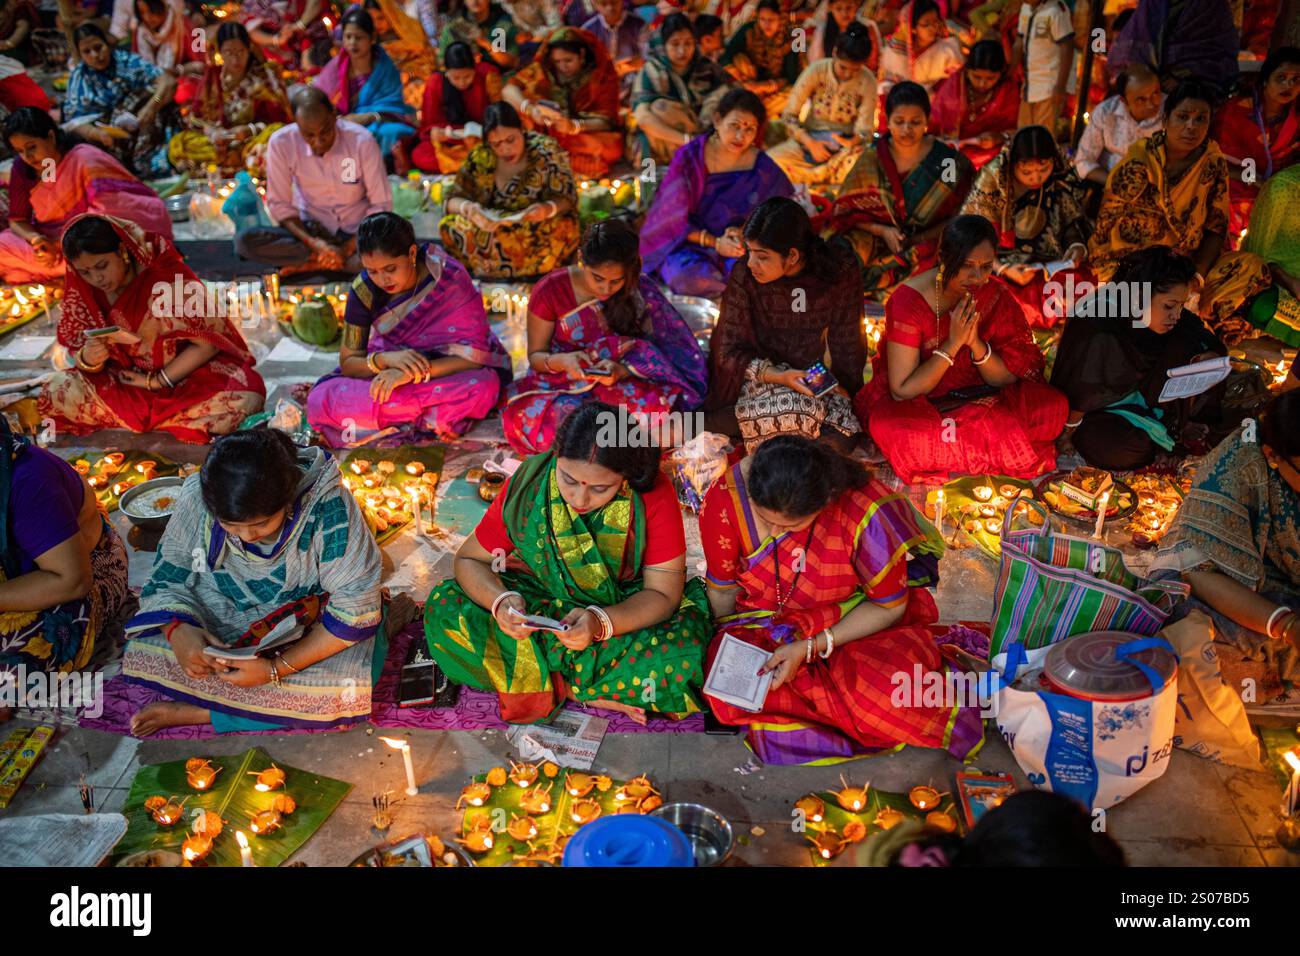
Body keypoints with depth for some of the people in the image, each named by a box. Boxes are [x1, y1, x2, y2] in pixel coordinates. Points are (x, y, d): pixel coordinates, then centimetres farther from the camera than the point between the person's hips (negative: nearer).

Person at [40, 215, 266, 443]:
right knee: (57, 392, -22)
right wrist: (88, 359, -23)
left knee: (246, 395, -34)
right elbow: (76, 350, 2)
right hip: (125, 382, 4)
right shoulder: (81, 291, -5)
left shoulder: (168, 278, -19)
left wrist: (156, 381, -16)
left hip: (185, 376, -4)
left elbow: (208, 343, -15)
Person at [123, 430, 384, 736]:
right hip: (219, 619, 2)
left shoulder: (328, 507, -30)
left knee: (347, 687, -29)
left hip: (309, 624, -2)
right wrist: (176, 630, -31)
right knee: (142, 650, -18)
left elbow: (355, 607, -26)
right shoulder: (195, 497, -20)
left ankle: (192, 713, -15)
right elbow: (166, 578, -8)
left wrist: (276, 669, -32)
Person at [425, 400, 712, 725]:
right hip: (542, 602, 3)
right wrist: (500, 601, -30)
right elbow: (469, 559, -7)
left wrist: (601, 622, -38)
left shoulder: (654, 495, -22)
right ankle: (594, 693, -18)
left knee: (677, 659, -35)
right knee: (444, 610, -21)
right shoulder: (527, 487, -17)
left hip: (627, 611, -3)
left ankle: (544, 684, -14)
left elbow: (663, 593, -19)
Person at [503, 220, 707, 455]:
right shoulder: (550, 290, -8)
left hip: (622, 383, 0)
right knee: (524, 416, -36)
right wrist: (561, 361, -25)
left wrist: (621, 370, -26)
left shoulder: (640, 291, -4)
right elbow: (535, 355, 0)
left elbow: (650, 354, -3)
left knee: (656, 403, -36)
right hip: (561, 384, 0)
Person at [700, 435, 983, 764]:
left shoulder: (867, 511, -27)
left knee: (887, 689, -36)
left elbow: (889, 607, -13)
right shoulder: (725, 500, -22)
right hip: (762, 626, 3)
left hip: (857, 622, -2)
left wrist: (810, 648, -20)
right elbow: (723, 588, -2)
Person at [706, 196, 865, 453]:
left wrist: (842, 385, -2)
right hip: (757, 373, -4)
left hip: (810, 376, 4)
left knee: (842, 440, -21)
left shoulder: (837, 272, -12)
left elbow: (847, 344, 2)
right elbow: (730, 352, -13)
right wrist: (777, 377, -27)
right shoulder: (744, 276, -17)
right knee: (797, 410, -35)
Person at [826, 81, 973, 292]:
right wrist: (882, 231, -15)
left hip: (928, 242, 0)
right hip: (877, 241, 1)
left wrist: (918, 239, -15)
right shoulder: (872, 158, -1)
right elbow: (845, 211, 1)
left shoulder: (948, 161, -3)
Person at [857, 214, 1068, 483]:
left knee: (1054, 406, -19)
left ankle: (940, 452, -12)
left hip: (979, 397, 4)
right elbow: (902, 391, -21)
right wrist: (953, 344, -28)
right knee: (890, 427, -39)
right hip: (918, 405, -4)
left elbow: (1007, 379, -6)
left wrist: (975, 342, -25)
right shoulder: (908, 300, -21)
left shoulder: (994, 295, -8)